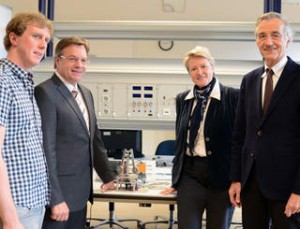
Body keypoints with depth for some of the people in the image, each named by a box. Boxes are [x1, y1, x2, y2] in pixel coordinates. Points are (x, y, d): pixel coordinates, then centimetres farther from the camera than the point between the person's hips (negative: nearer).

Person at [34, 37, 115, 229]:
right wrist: (55, 198, -19)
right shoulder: (45, 92, -13)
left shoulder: (86, 93, 14)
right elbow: (46, 148, -18)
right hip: (58, 192, -8)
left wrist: (108, 177, 17)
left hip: (80, 191, 8)